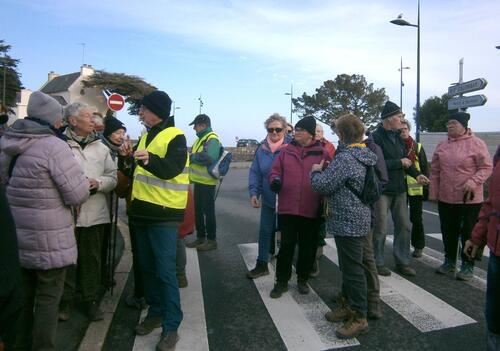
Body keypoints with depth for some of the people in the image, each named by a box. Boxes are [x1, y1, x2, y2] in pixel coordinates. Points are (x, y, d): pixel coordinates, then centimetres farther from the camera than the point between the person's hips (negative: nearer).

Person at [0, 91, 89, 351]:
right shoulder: (54, 146, -20)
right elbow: (78, 194, -21)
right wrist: (84, 182, 0)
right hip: (48, 240, -7)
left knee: (22, 295, 21)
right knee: (48, 298, 7)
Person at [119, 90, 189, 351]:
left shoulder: (175, 136, -9)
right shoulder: (146, 136, 16)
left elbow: (172, 169, -24)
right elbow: (136, 170, 19)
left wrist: (150, 159, -41)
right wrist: (128, 159, -2)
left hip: (163, 214, -8)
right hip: (143, 211, 8)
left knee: (165, 271, -5)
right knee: (147, 267, 16)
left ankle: (171, 326, 7)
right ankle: (155, 312, 32)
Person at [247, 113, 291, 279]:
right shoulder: (262, 148, -1)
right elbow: (255, 172, 2)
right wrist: (254, 192, -6)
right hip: (268, 199, 4)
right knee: (265, 232, 12)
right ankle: (262, 265, 27)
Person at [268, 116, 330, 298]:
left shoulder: (321, 153, 2)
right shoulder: (286, 151, 7)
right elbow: (275, 170, 9)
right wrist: (275, 180, -13)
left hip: (311, 209, 0)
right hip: (287, 207, 1)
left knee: (308, 247, 12)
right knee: (286, 245, 6)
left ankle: (302, 279, 32)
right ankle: (282, 281, 21)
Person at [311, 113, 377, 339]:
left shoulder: (345, 158, -19)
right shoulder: (364, 155, 12)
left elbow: (322, 185, -16)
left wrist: (315, 171, 2)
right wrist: (324, 171, 17)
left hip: (348, 221, -10)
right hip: (357, 219, 10)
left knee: (352, 268, -1)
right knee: (349, 265, 19)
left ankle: (359, 317, 11)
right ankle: (350, 305, 32)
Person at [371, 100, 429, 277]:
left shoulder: (397, 137, 14)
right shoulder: (375, 137, -12)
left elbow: (404, 159, 17)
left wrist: (417, 174, 2)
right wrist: (399, 163, -14)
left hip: (399, 189, 8)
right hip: (382, 190, -8)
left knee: (404, 226, 12)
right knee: (380, 229, 2)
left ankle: (402, 262, 26)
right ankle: (378, 263, 18)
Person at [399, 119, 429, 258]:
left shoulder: (418, 147, 1)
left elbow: (425, 168, 2)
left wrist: (426, 188, -2)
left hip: (415, 188, -1)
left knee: (416, 219, 6)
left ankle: (418, 246, 20)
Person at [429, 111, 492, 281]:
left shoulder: (476, 143, -7)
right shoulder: (442, 145, 7)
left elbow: (486, 167, -7)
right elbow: (435, 171, 9)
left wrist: (473, 181, -22)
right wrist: (433, 192, 6)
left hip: (469, 199, -4)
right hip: (445, 198, 5)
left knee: (468, 233, 6)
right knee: (448, 232, 15)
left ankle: (467, 266, 20)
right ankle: (449, 261, 30)